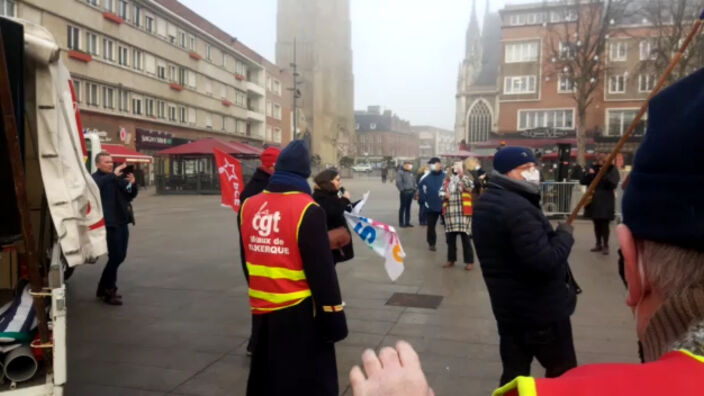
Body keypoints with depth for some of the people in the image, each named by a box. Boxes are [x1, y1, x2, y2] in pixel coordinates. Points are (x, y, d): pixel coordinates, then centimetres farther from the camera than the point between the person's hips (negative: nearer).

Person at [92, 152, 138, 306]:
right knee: (115, 257, -8)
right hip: (110, 224, -8)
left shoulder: (119, 177, 17)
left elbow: (131, 195, 20)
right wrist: (113, 175, -34)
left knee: (120, 256, 14)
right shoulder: (96, 178, -6)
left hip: (122, 222, 8)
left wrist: (133, 183, 1)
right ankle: (107, 292, 6)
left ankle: (105, 288, 29)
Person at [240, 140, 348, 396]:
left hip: (262, 311, 6)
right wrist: (333, 317, -9)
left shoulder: (248, 207, 1)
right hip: (300, 313, -6)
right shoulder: (307, 210, -17)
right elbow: (322, 272, -16)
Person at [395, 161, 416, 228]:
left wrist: (414, 190, 14)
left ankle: (407, 222, 15)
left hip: (411, 192, 7)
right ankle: (401, 223, -1)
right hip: (404, 192, -7)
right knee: (403, 207, -4)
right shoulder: (400, 172, -5)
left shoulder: (410, 173, 18)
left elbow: (413, 181, 24)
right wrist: (402, 190, -17)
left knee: (408, 207, 10)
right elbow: (398, 182, -12)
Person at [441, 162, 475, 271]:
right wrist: (444, 194, -3)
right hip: (450, 212, 4)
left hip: (463, 212, -4)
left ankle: (469, 261, 3)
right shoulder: (447, 179, 13)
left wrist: (461, 174, -25)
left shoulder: (465, 178, 1)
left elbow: (470, 186, -19)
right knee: (450, 237, 10)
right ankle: (451, 260, 22)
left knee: (465, 237, -3)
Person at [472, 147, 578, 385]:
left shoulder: (484, 203, 8)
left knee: (514, 374, 16)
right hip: (542, 309, -8)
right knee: (564, 374, 12)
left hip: (507, 307, 9)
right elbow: (545, 261, -31)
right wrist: (565, 235, -13)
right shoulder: (518, 208, -25)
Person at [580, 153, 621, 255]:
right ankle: (598, 244, 22)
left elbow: (613, 184, -16)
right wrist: (589, 174, -12)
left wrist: (604, 175, -24)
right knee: (597, 224, 11)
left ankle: (605, 246, 2)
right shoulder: (593, 168, 9)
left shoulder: (612, 170, -2)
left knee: (605, 224, -5)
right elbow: (583, 181, 5)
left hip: (606, 202, -4)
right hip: (594, 201, 5)